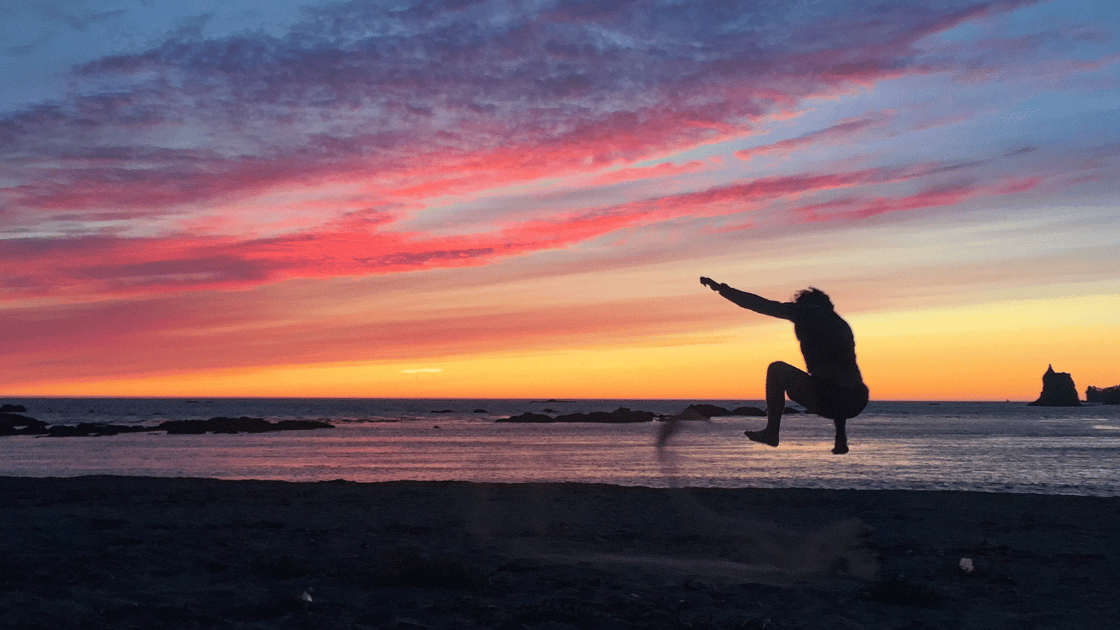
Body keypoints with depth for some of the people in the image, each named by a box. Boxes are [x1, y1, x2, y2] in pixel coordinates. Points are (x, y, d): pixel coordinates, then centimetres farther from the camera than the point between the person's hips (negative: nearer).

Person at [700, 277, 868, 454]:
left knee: (777, 369, 14)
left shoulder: (806, 311, 8)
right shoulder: (841, 324, 25)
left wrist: (721, 288, 18)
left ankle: (772, 431, 15)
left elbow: (762, 305, 9)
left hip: (826, 402, -6)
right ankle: (841, 440, 26)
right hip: (857, 404, 6)